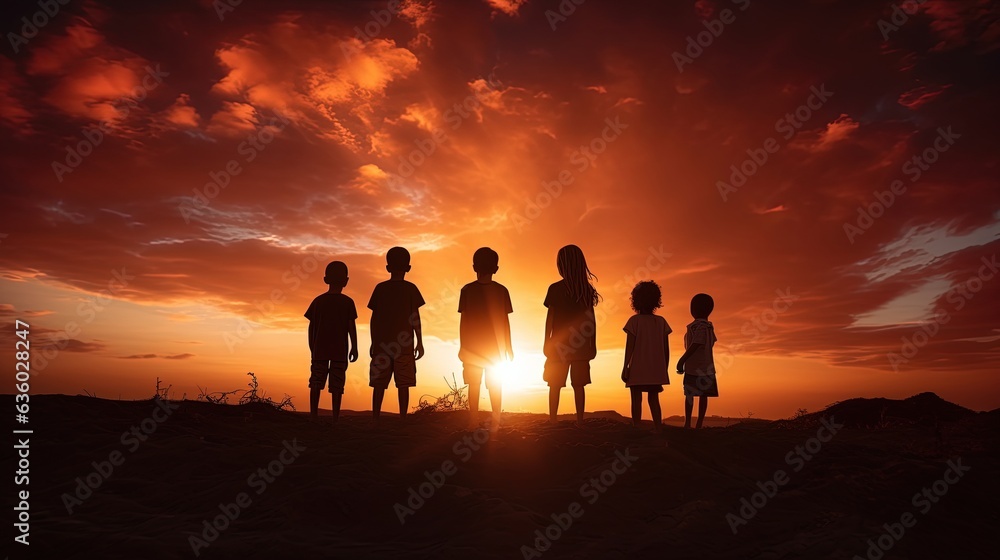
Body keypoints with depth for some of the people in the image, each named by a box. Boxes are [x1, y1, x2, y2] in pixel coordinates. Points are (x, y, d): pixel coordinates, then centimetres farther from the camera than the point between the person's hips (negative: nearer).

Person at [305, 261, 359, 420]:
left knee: (316, 383, 5)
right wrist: (354, 347, 1)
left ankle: (314, 415, 1)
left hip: (320, 348, 2)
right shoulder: (347, 302, -1)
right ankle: (335, 417, -3)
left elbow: (311, 327, 7)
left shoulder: (318, 301, 6)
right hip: (340, 350, -2)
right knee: (337, 385, -1)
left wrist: (312, 348, 15)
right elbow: (351, 326, -5)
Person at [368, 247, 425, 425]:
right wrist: (420, 343, 2)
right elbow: (415, 318, -3)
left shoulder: (380, 288, 5)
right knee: (403, 384, 1)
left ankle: (375, 419, 2)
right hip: (404, 344, -2)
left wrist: (373, 342, 11)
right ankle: (402, 419, 0)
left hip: (381, 342, 2)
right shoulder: (410, 288, -1)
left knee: (379, 383, 4)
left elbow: (374, 318, 4)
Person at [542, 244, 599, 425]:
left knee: (555, 385, 6)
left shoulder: (555, 289, -8)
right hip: (582, 345, 3)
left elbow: (550, 317, -5)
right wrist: (593, 344, 11)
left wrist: (546, 342, 2)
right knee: (578, 385, 7)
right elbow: (591, 319, 4)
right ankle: (580, 420, 8)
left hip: (559, 344, -3)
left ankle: (552, 421, 7)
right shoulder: (588, 289, 1)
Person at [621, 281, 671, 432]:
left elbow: (629, 346, -10)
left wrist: (625, 367, -6)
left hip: (637, 369, -4)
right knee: (654, 399, 13)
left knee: (637, 399, 2)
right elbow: (666, 349, 5)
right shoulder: (661, 321, 4)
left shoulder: (635, 320, -7)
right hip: (656, 369, 4)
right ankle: (657, 430, 9)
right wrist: (665, 369, 13)